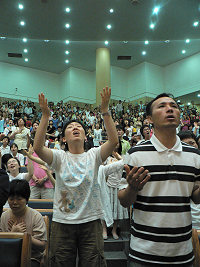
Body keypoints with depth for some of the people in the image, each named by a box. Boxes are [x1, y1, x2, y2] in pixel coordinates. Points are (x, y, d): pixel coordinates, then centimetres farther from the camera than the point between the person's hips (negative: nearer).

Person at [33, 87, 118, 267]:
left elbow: (114, 141, -15)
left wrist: (105, 111, -21)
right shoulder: (59, 157, 0)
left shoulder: (93, 155, 1)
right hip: (62, 223, 1)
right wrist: (45, 116, -22)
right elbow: (38, 148, -18)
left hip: (91, 221, 0)